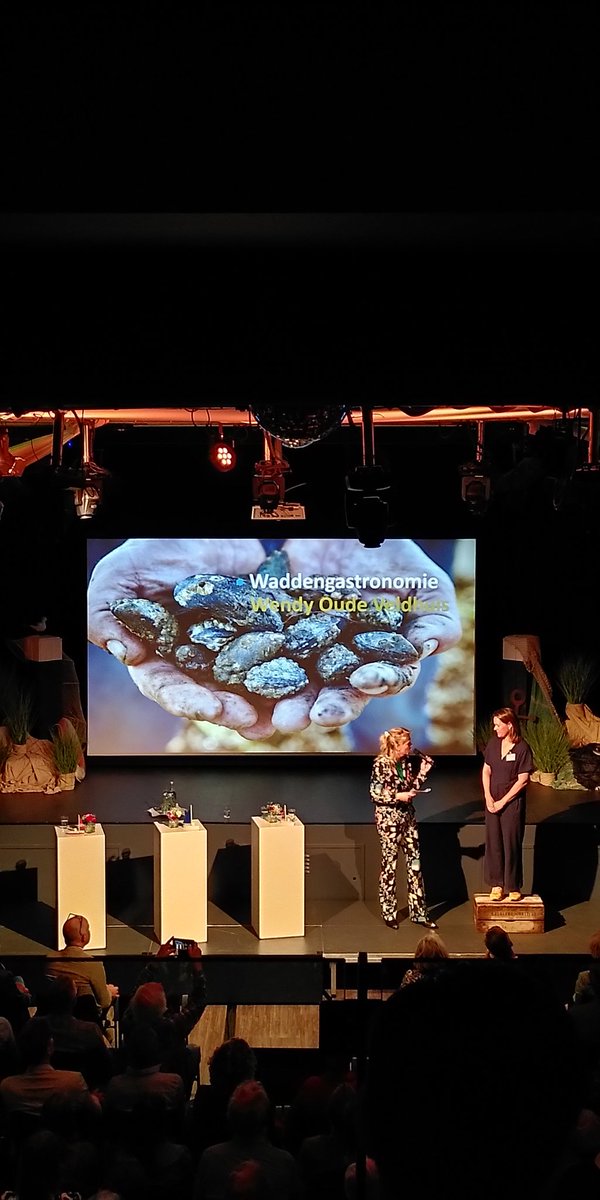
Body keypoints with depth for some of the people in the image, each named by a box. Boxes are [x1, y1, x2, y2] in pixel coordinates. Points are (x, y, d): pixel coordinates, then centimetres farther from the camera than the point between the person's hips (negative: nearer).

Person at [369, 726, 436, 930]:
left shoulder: (407, 762, 7)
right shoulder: (381, 764, -13)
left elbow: (412, 789, 13)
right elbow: (375, 794, -14)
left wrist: (423, 772, 5)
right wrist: (397, 796, -21)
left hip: (407, 817, 7)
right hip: (388, 819, -7)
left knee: (414, 862, 6)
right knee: (389, 864, 3)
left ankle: (418, 912, 12)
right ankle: (389, 913, 14)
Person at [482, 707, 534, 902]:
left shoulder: (522, 749, -12)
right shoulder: (493, 743, 3)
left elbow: (522, 781, -13)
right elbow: (486, 771, 8)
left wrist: (502, 802, -12)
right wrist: (488, 798, -4)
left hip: (512, 803, -5)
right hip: (493, 802, 5)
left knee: (511, 844, 1)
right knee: (493, 843, 7)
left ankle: (513, 887, 11)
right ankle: (496, 884, 15)